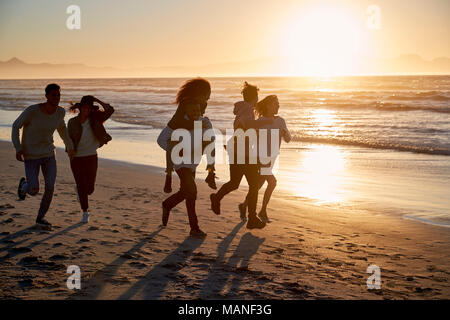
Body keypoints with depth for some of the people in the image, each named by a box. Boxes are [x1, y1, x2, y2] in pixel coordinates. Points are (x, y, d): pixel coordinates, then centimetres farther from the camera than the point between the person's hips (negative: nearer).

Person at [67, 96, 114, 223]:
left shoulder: (95, 119, -3)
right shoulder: (72, 122, -5)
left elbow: (110, 110, -13)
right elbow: (69, 140, 1)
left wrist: (97, 101, -17)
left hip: (91, 157, 1)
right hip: (77, 158, -1)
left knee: (89, 188, 5)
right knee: (81, 186, -3)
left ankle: (79, 190, 42)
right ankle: (85, 213, 14)